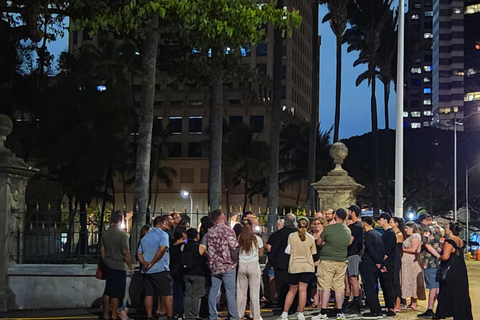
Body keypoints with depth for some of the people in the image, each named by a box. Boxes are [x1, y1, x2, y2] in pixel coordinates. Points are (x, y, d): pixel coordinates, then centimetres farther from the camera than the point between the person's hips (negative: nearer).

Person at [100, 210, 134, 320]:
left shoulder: (105, 233, 5)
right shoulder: (122, 234, -15)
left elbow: (102, 250, 13)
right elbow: (126, 253, -16)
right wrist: (131, 267, -7)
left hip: (108, 267, 6)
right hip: (119, 267, -6)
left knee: (108, 292, 13)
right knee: (116, 294, -1)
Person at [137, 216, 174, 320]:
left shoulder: (145, 237, 19)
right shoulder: (163, 234, -3)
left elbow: (139, 253, 12)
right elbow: (162, 249, -17)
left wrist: (144, 262, -3)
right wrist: (152, 263, -12)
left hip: (146, 271, 7)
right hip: (160, 269, -6)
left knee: (149, 294, 7)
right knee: (168, 294, -4)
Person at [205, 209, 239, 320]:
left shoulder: (209, 233, 3)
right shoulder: (228, 231, -12)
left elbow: (208, 249, 9)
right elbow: (234, 249, -15)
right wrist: (233, 259, 1)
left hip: (214, 266, 5)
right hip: (227, 265, -5)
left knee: (213, 291, 10)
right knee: (230, 291, 0)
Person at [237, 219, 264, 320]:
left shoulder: (239, 239, -3)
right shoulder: (257, 239, -4)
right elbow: (260, 254, 3)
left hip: (241, 265, 1)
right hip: (254, 265, -1)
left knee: (241, 292, 9)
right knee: (254, 292, 5)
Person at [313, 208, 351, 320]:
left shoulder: (328, 228, -11)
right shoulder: (348, 230, 6)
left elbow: (319, 242, 0)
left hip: (327, 260, -5)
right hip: (342, 261, 5)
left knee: (326, 287, -3)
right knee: (339, 288, 9)